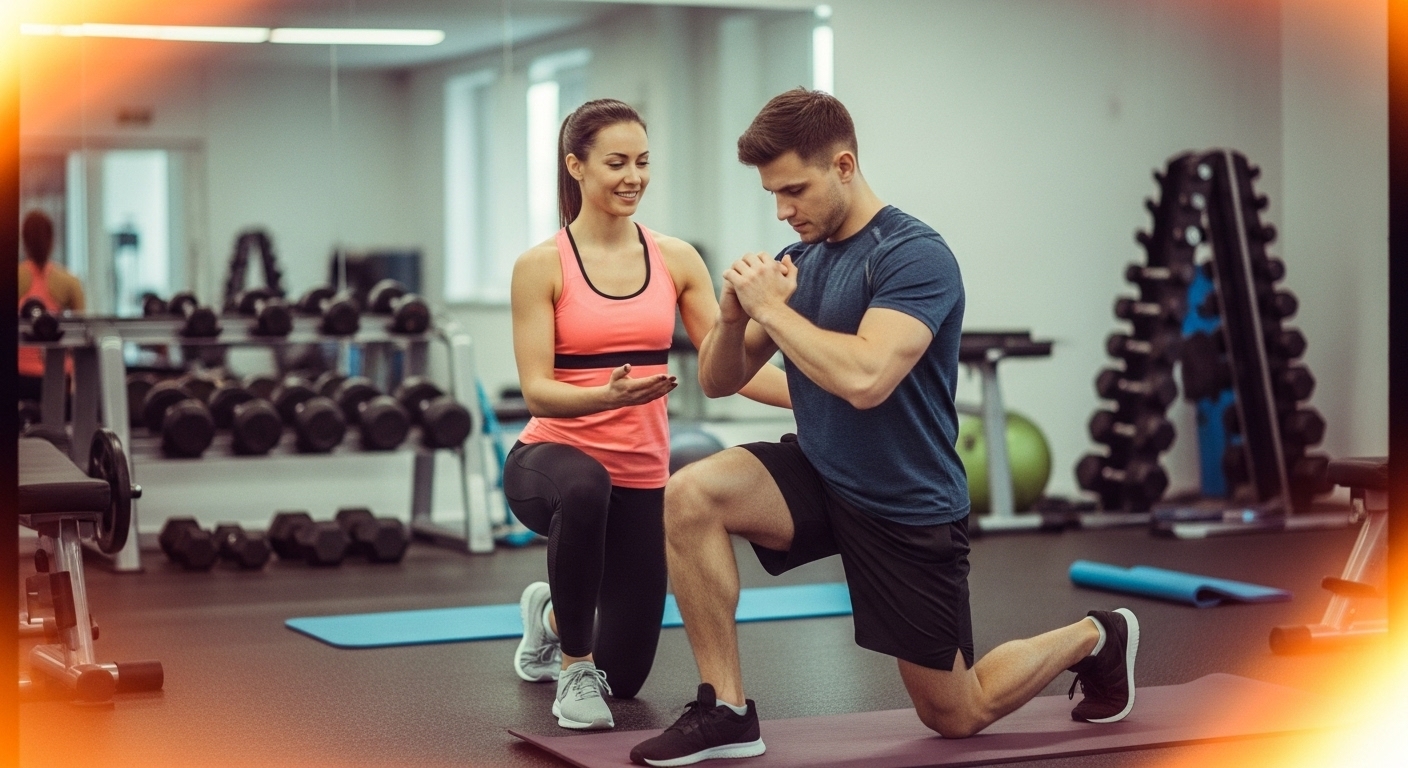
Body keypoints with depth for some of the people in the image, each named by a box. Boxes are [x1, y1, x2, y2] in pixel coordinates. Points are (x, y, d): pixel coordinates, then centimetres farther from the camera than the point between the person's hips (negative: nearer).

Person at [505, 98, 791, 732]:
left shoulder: (676, 260, 1)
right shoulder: (542, 266, -9)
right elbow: (537, 392, -15)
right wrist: (608, 395, -35)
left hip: (641, 477, 4)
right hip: (553, 458, -4)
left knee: (625, 676, 9)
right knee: (584, 485, -43)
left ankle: (551, 616, 47)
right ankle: (572, 666, -19)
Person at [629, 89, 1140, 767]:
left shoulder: (914, 256, -20)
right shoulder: (800, 259, 2)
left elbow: (864, 379, -36)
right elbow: (718, 381, 5)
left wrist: (772, 308, -25)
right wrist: (734, 315, -16)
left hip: (908, 508, -6)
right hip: (818, 478, 6)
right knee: (690, 495, -23)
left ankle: (1093, 640, 35)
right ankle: (726, 709, -13)